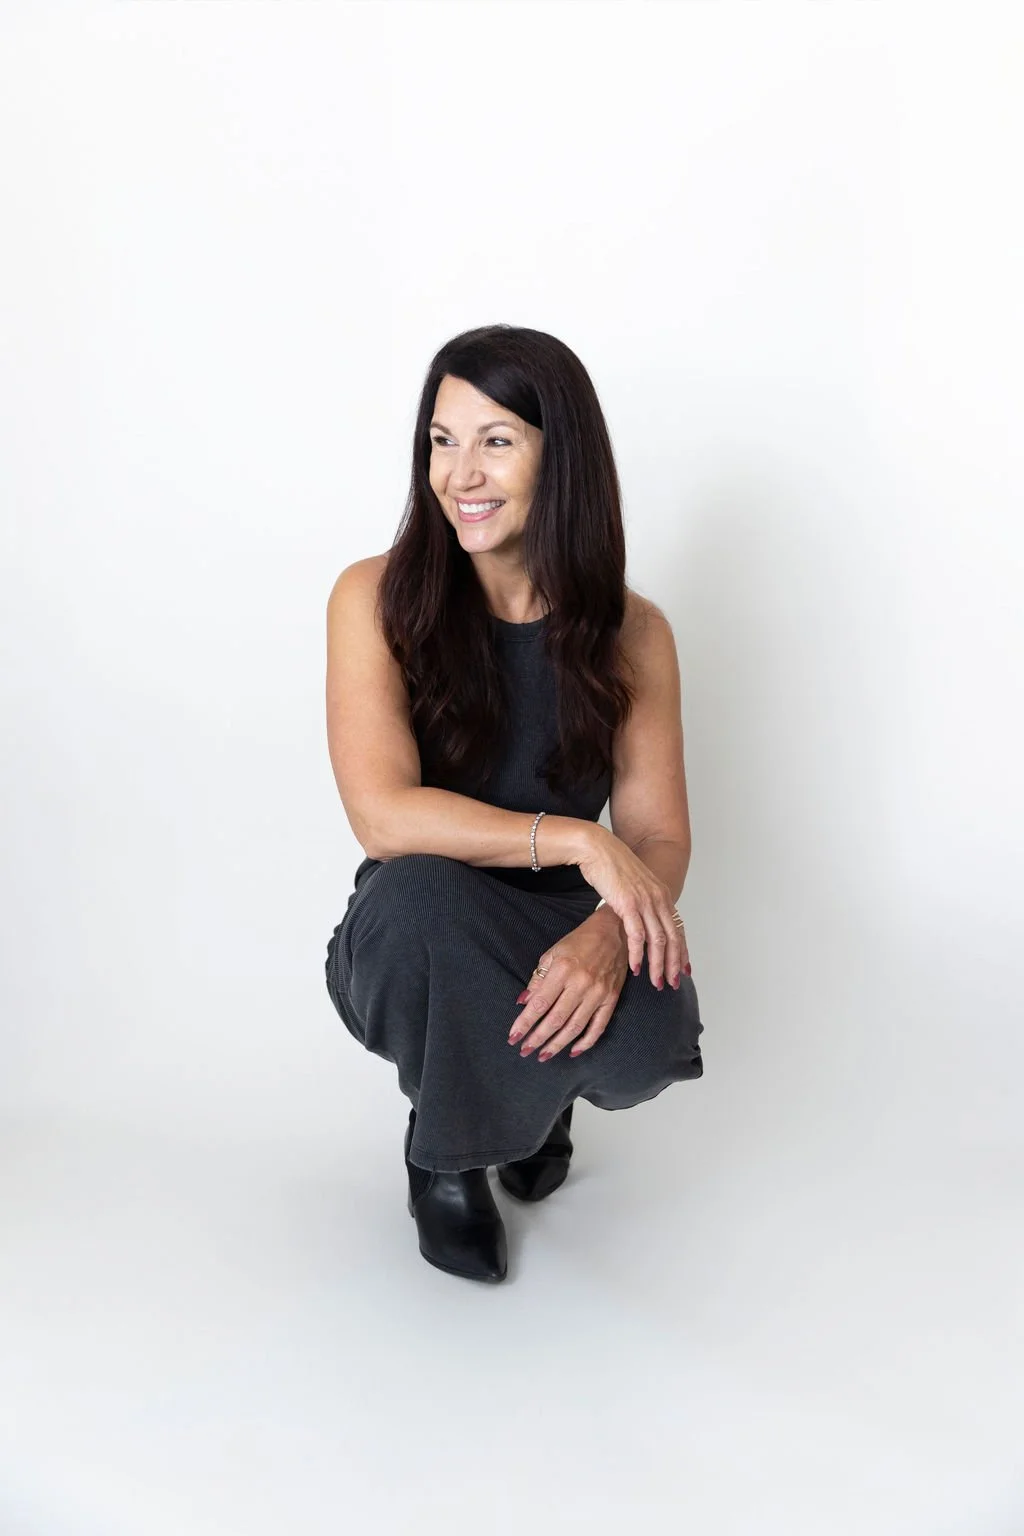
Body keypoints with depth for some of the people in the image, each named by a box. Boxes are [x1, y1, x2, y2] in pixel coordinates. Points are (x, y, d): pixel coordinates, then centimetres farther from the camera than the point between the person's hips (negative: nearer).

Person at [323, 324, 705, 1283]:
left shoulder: (629, 631, -4)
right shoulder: (376, 598, -11)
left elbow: (659, 837, -7)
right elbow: (383, 816, -20)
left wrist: (609, 929, -29)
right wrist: (573, 840, -28)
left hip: (564, 943, 2)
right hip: (419, 952, -1)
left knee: (651, 1032, -30)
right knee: (426, 888, -36)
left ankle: (538, 1090, 12)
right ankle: (442, 1156, -5)